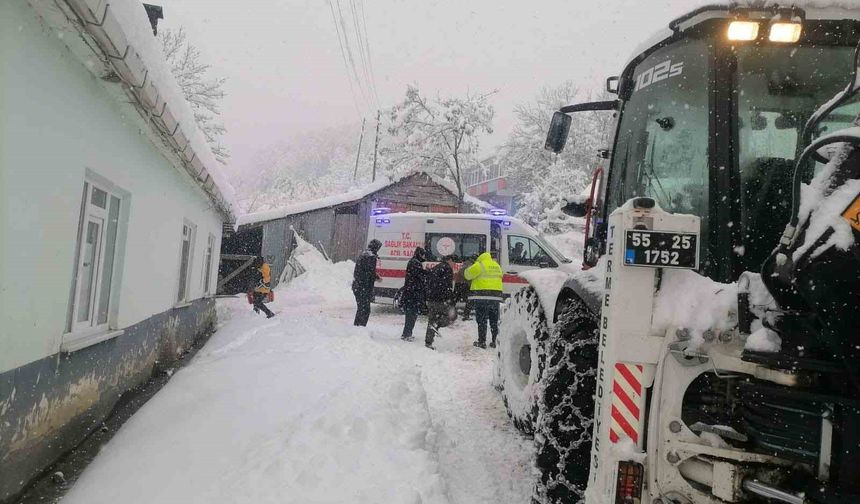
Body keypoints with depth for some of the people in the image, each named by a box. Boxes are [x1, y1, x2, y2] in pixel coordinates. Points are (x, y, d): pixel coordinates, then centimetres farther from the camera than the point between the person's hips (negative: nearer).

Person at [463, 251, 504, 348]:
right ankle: (495, 341, 16)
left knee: (481, 320, 0)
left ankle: (482, 342, 0)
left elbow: (468, 274, -2)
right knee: (494, 321, 13)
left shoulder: (479, 265, -6)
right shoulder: (497, 266, 16)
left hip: (482, 296, -6)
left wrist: (468, 268, 19)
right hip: (496, 296, 6)